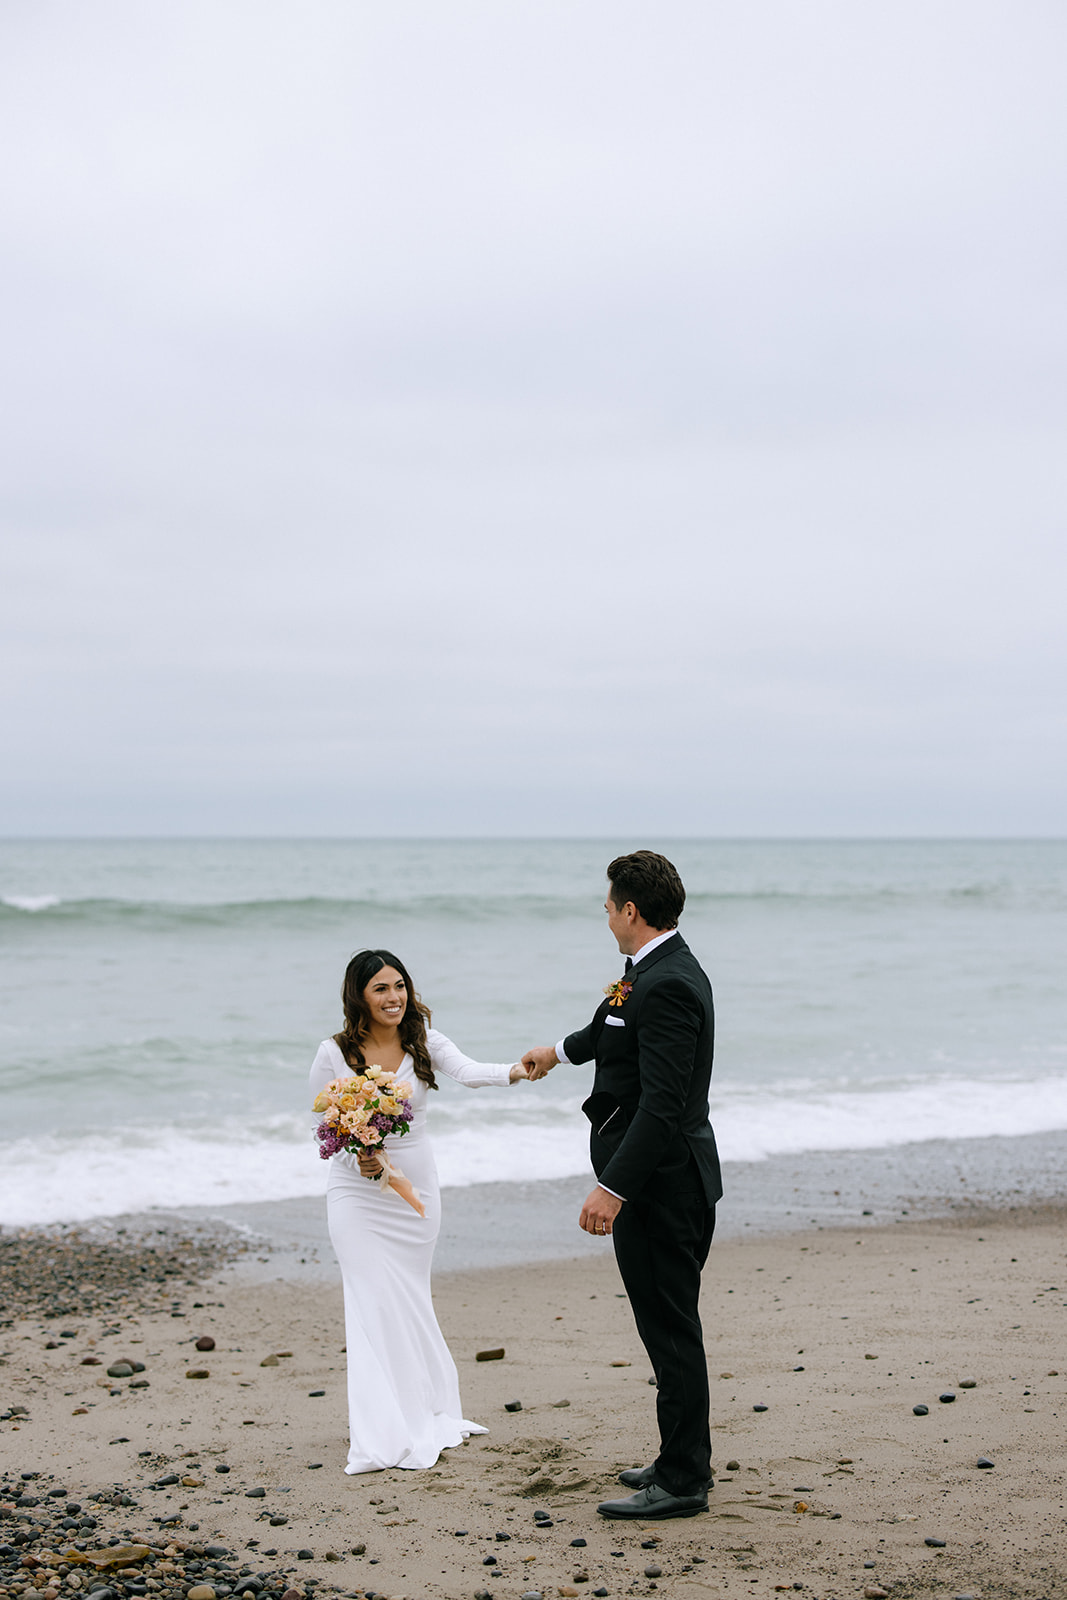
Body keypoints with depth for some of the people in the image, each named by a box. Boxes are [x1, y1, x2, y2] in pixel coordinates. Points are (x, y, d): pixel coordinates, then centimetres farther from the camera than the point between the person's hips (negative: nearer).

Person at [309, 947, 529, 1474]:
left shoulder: (424, 1043, -7)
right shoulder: (334, 1054, -9)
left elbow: (468, 1072, -25)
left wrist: (514, 1071, -46)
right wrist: (355, 1157, -20)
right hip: (358, 1195, -2)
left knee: (410, 1300, 12)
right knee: (377, 1303, -6)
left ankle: (425, 1417, 28)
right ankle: (385, 1434, 2)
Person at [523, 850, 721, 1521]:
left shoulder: (666, 985, -20)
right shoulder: (665, 971, 13)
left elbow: (662, 1103, -26)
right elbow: (619, 1032, 35)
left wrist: (613, 1188, -26)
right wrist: (559, 1050, 52)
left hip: (661, 1186, -10)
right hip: (664, 1183, 10)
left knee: (671, 1328, -3)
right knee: (669, 1326, 17)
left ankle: (683, 1481, 5)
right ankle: (682, 1460, 27)